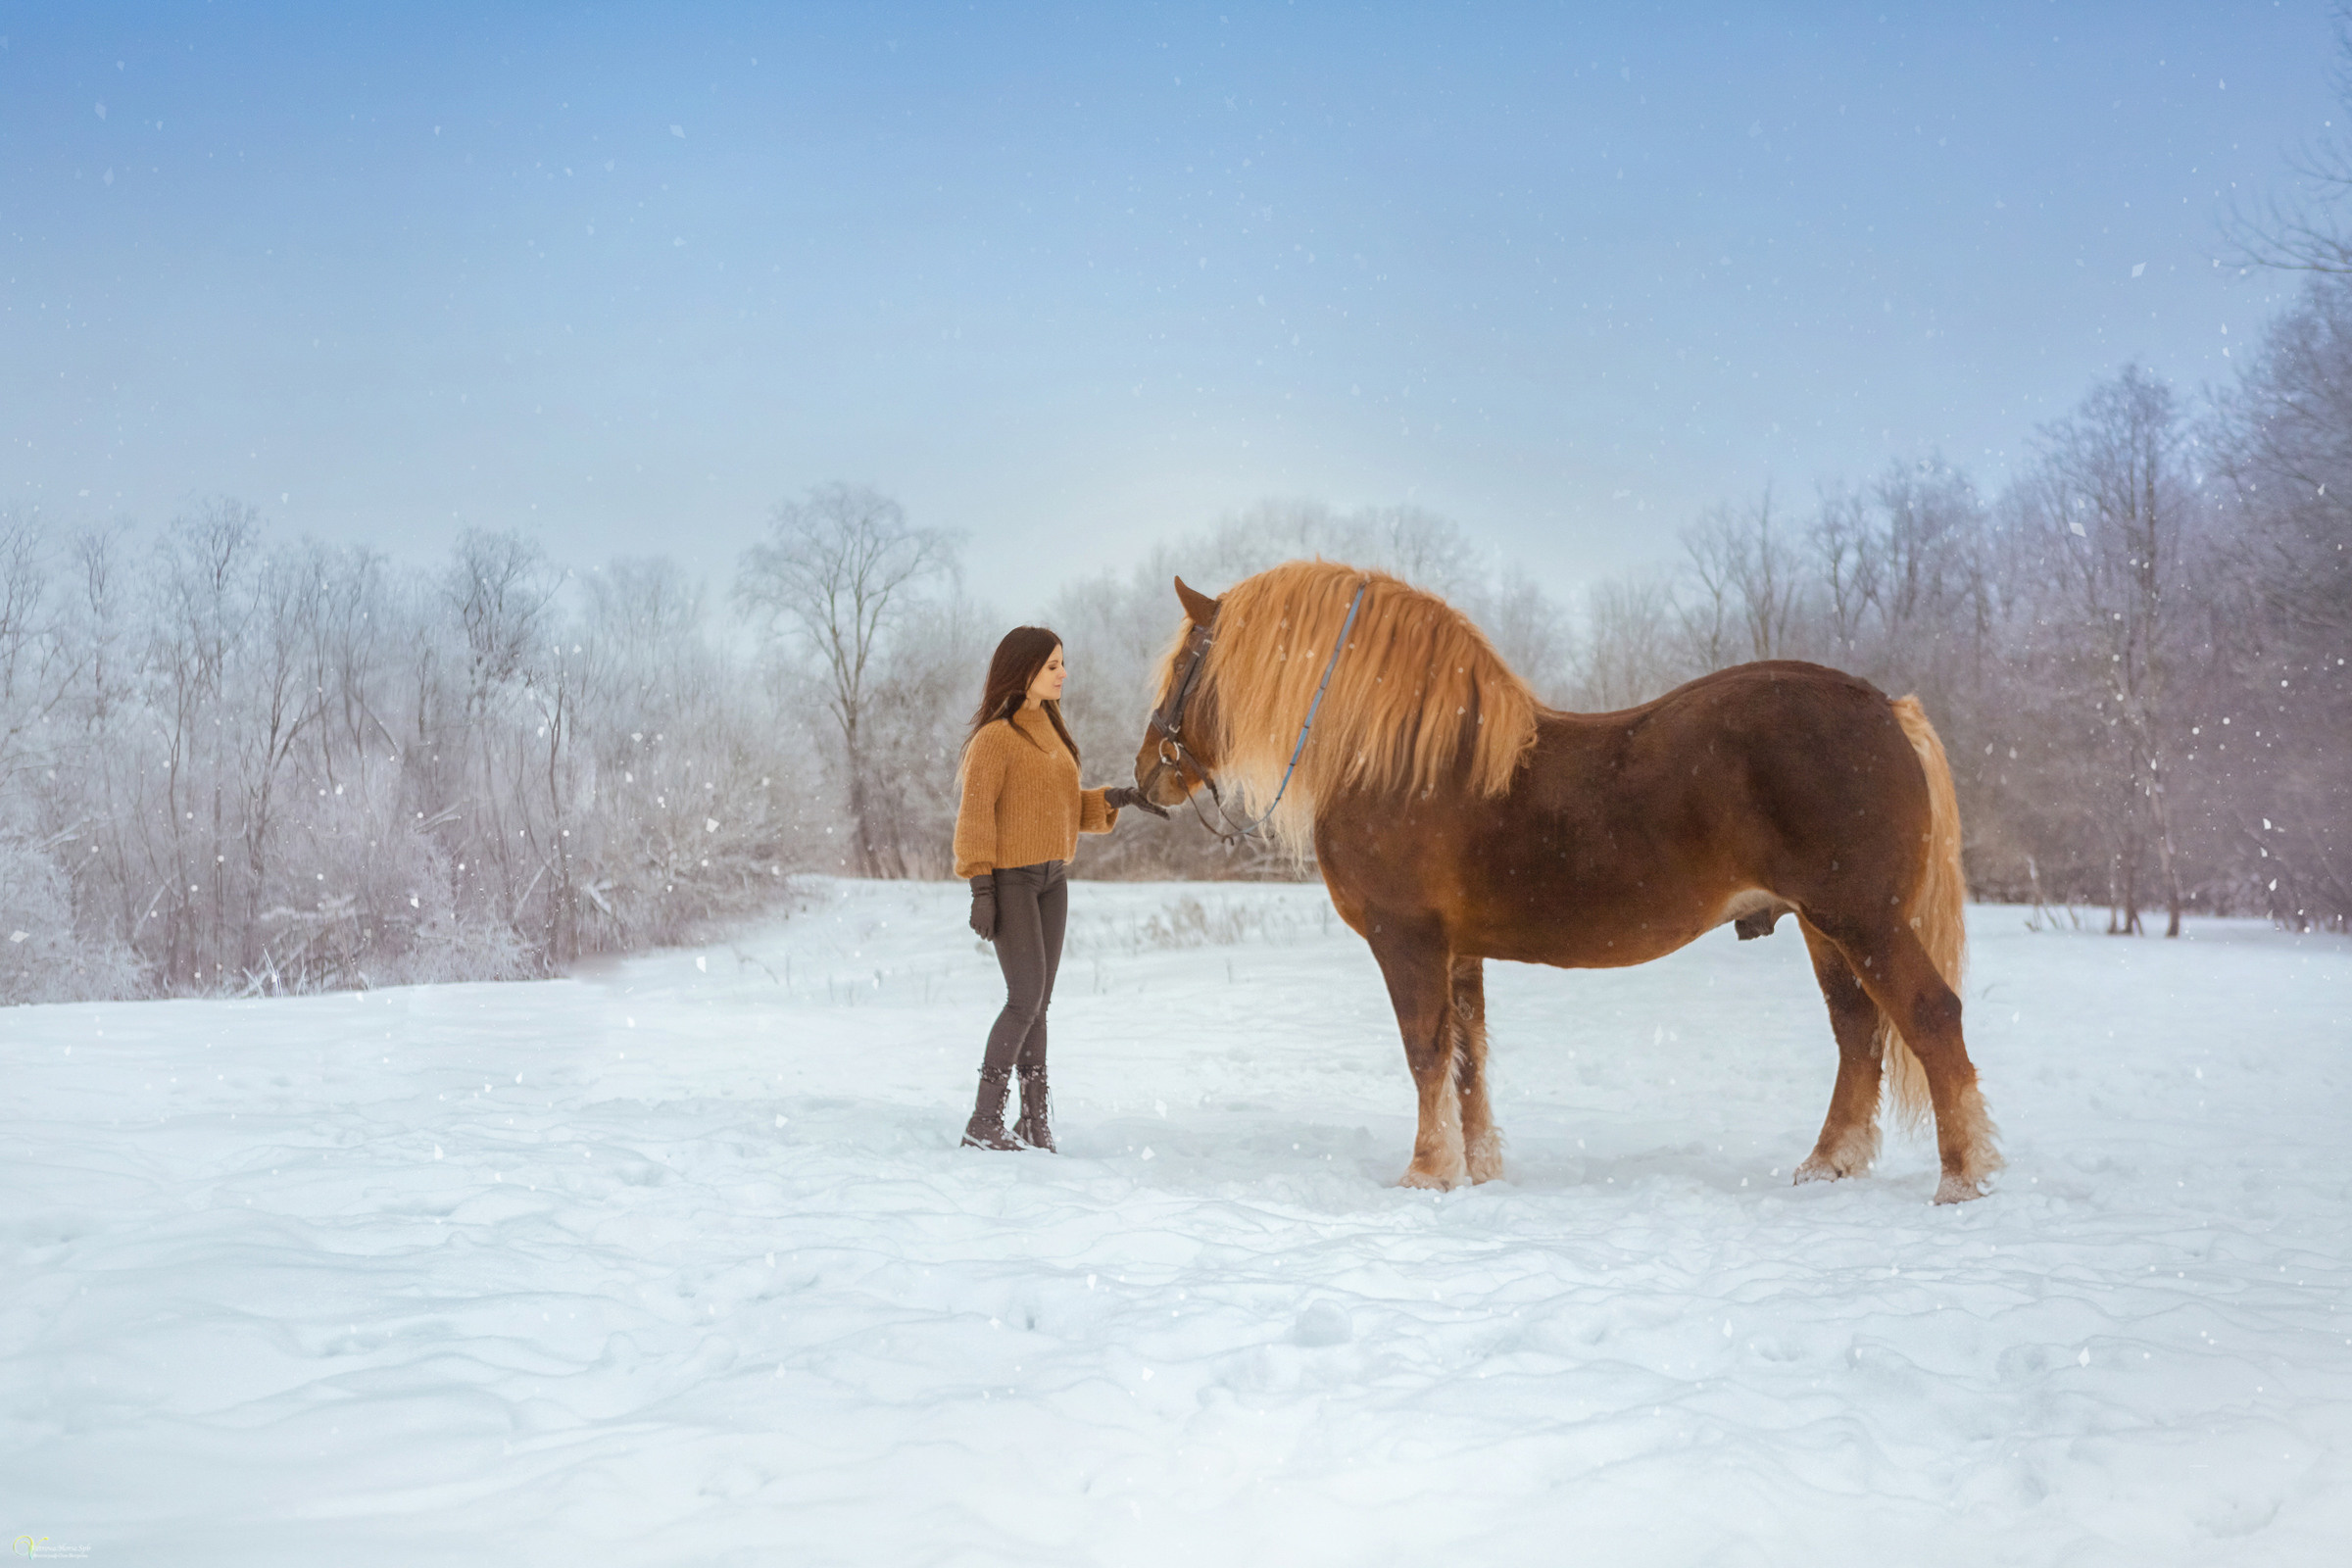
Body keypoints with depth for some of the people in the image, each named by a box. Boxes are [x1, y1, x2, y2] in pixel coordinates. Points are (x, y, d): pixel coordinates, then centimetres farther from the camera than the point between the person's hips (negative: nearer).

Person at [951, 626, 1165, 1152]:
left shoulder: (1050, 729, 15)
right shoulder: (996, 737, -10)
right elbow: (975, 814, -13)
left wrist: (1115, 799, 3)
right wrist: (981, 888, -18)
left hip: (1052, 879, 8)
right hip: (1011, 877, -8)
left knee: (1037, 1002, 8)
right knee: (1027, 997, -11)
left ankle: (1035, 1117, 12)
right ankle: (983, 1121, -4)